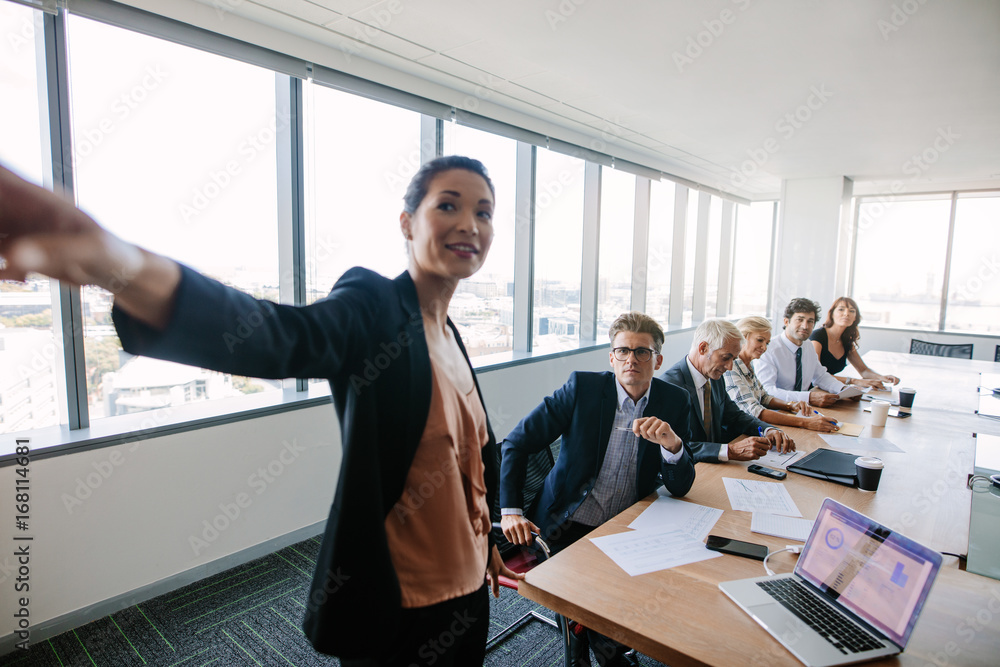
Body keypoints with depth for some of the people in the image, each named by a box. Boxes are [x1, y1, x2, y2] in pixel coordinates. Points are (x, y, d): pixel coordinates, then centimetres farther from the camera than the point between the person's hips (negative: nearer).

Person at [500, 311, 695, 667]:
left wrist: (673, 443, -26)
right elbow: (515, 443, -8)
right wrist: (510, 511, -16)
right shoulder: (582, 387, -10)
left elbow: (680, 487, -5)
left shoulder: (674, 402, -2)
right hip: (568, 528, -3)